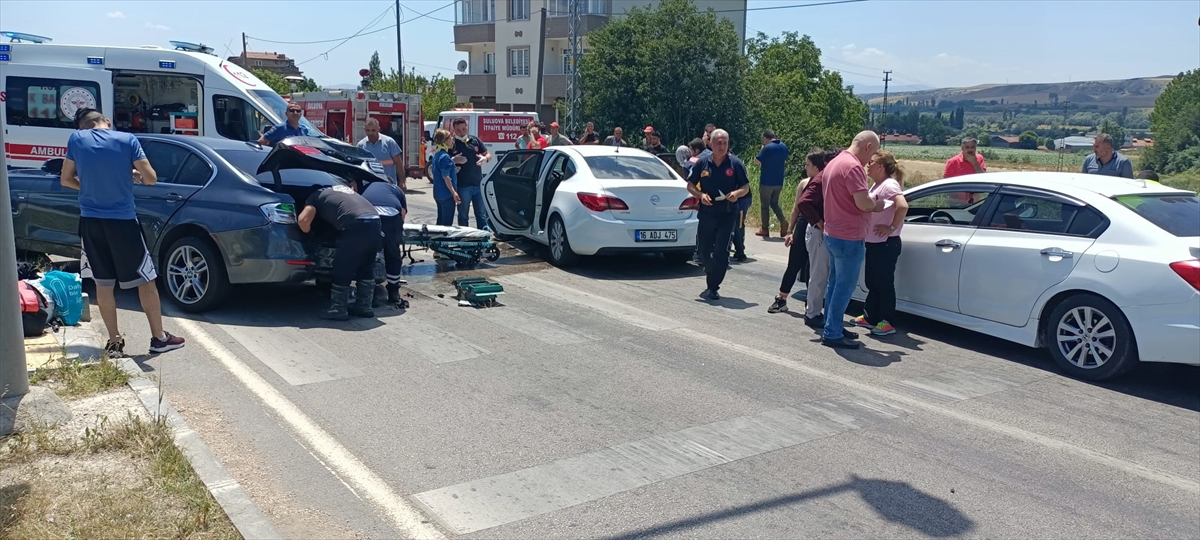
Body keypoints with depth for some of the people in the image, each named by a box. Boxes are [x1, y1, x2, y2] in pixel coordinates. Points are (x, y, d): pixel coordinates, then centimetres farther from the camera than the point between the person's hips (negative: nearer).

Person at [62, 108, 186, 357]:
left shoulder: (76, 140, 1)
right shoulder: (127, 140, -6)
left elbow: (66, 179, 9)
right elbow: (151, 178, -8)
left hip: (91, 221, 3)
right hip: (123, 220, -3)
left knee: (102, 282, 11)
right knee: (146, 280, 7)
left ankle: (114, 342, 15)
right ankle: (159, 338, 12)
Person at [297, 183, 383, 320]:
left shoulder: (317, 196, 16)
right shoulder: (343, 188, 36)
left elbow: (303, 219, 2)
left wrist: (308, 233, 20)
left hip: (357, 227, -7)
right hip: (375, 223, 7)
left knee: (342, 270, 6)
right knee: (366, 269, 20)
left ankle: (338, 310, 11)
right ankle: (364, 306, 26)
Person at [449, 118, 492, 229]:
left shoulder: (475, 140, 7)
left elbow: (488, 154, 14)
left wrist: (485, 159, -9)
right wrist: (453, 160, -19)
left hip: (478, 184, 3)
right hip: (462, 186, -3)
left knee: (482, 215, 10)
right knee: (463, 217, 7)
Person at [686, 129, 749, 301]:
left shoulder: (735, 164, -1)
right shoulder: (702, 163, 2)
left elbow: (746, 187, 4)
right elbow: (690, 185, 8)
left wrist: (737, 193, -18)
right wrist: (700, 195, -11)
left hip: (727, 215, -2)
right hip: (706, 214, 2)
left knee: (721, 252, -8)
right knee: (703, 250, 10)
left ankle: (713, 287, 1)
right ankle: (714, 275, 37)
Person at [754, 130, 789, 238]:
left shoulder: (767, 148, -17)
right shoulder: (784, 147, 6)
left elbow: (757, 161, -15)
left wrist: (761, 149, -4)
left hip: (766, 181, -6)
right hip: (779, 181, 6)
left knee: (764, 205, 5)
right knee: (774, 203, 19)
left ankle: (765, 229, 9)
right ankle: (783, 221, -3)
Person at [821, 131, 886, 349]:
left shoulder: (835, 162, 12)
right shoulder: (853, 166, -20)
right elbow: (863, 203, -26)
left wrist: (870, 203, 15)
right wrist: (876, 205, -4)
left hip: (833, 233, 10)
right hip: (849, 237, -10)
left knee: (836, 282, 17)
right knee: (845, 286, -3)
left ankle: (832, 328, 25)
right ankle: (832, 334, 1)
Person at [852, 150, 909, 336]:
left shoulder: (889, 185, -16)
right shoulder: (877, 185, 14)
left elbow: (903, 206, -30)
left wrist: (892, 228, -22)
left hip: (886, 244, -10)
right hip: (873, 242, 10)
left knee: (884, 283, -2)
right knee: (872, 282, 17)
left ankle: (886, 323, 5)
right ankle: (870, 317, 27)